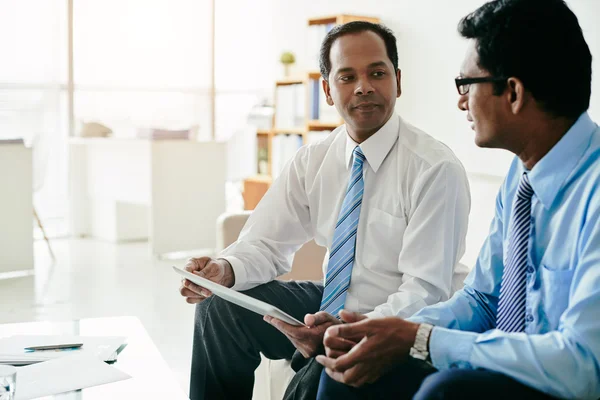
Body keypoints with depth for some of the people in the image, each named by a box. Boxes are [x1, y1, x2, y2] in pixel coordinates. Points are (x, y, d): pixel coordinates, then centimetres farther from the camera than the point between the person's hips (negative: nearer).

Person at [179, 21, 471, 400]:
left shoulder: (436, 169, -18)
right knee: (220, 308, -8)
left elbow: (426, 290, -21)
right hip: (329, 305, 6)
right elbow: (268, 243, 3)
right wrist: (225, 270, -20)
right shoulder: (312, 162, 0)